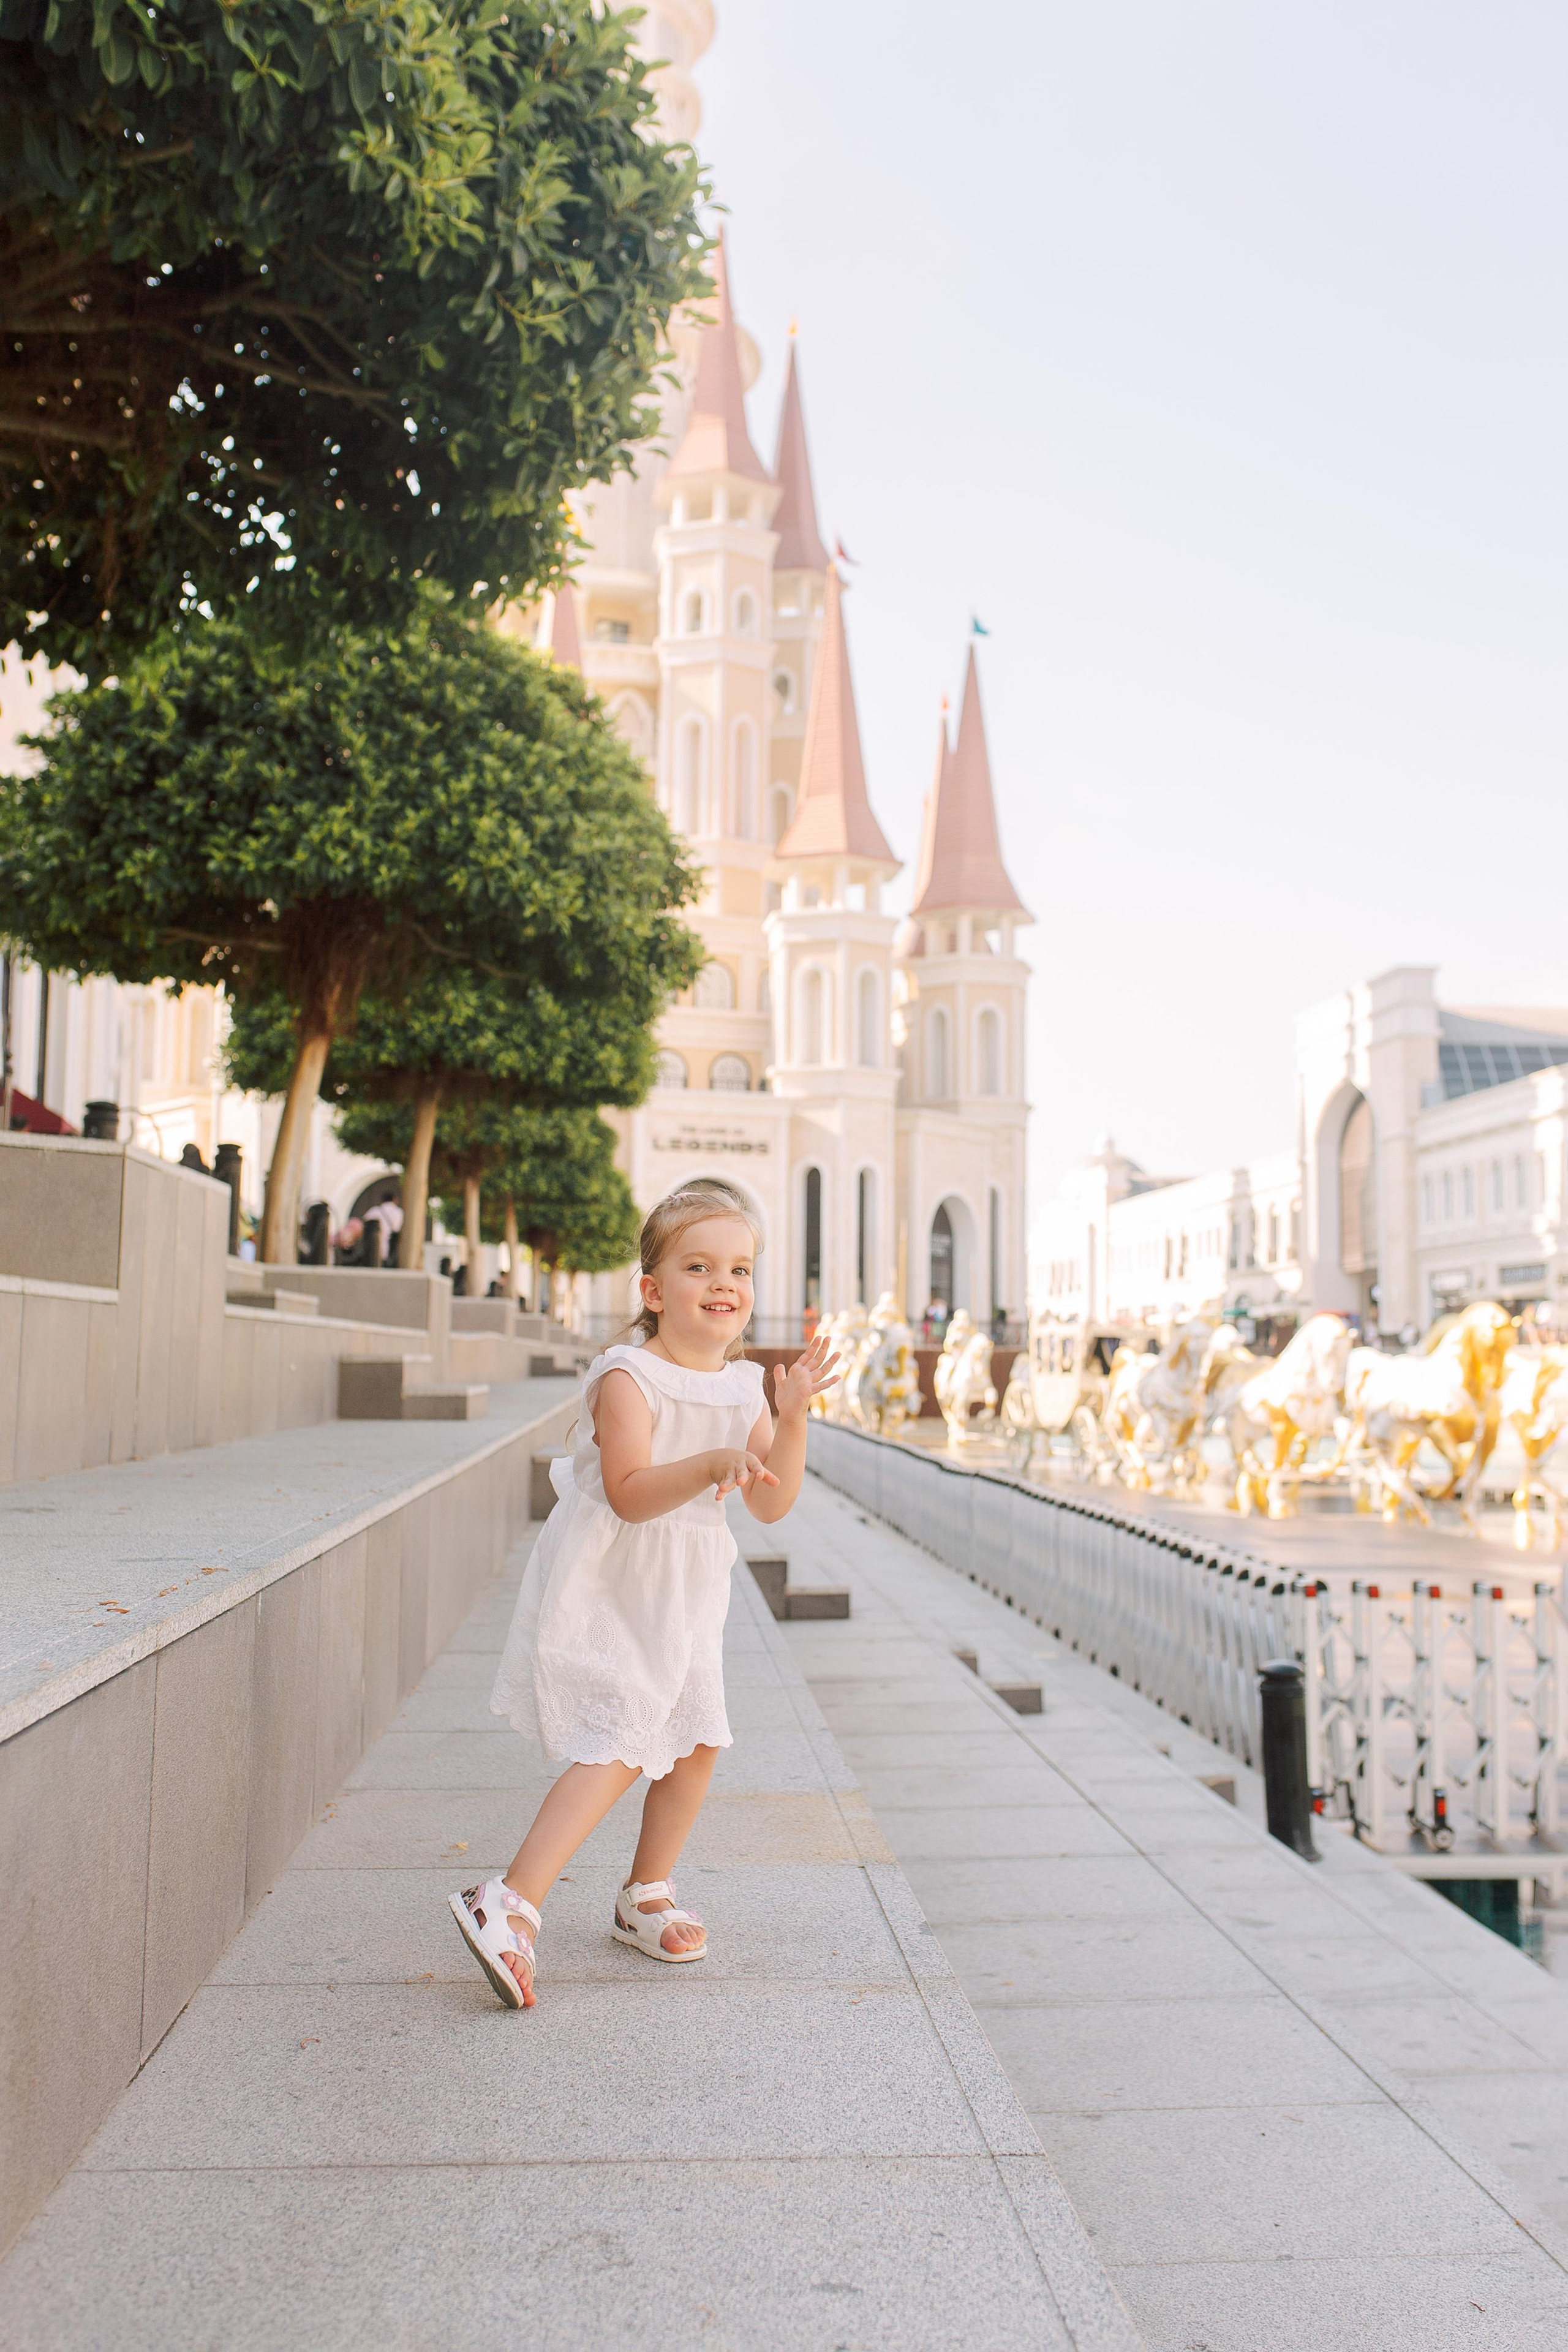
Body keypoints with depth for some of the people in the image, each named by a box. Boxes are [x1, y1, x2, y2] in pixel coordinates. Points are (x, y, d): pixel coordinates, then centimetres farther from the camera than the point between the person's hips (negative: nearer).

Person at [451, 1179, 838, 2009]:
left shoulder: (742, 1387, 4)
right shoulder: (628, 1377, -18)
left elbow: (771, 1503, 0)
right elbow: (629, 1492, -29)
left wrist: (791, 1413, -12)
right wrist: (713, 1463, -43)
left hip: (680, 1597, 8)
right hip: (604, 1589, -8)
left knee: (698, 1739, 11)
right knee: (618, 1748, -16)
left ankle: (644, 1898, 30)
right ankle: (507, 1906, -14)